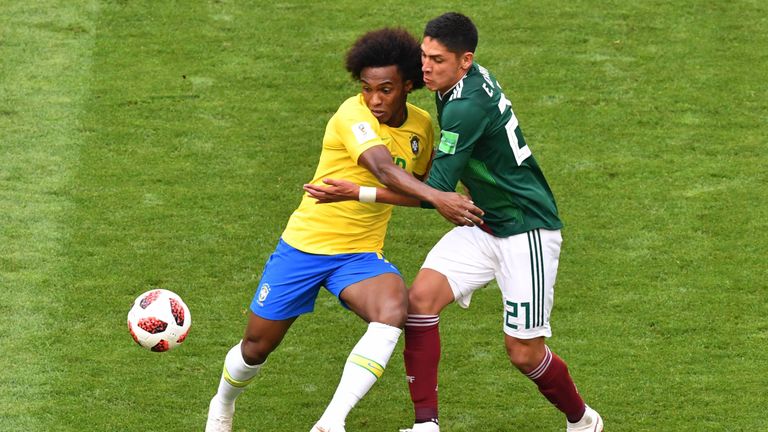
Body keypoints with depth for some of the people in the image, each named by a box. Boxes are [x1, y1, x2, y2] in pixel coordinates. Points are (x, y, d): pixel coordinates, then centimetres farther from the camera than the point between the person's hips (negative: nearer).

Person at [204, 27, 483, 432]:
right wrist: (437, 197, -53)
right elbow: (384, 170, -38)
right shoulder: (353, 115, -20)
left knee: (393, 307, -31)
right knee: (257, 346, 9)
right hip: (305, 244, -3)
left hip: (361, 254, 3)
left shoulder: (421, 125, 0)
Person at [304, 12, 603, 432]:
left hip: (527, 231, -9)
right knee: (420, 297, -10)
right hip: (484, 223, 9)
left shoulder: (468, 107, -28)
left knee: (524, 351, -4)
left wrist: (358, 193, -27)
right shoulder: (473, 77, 0)